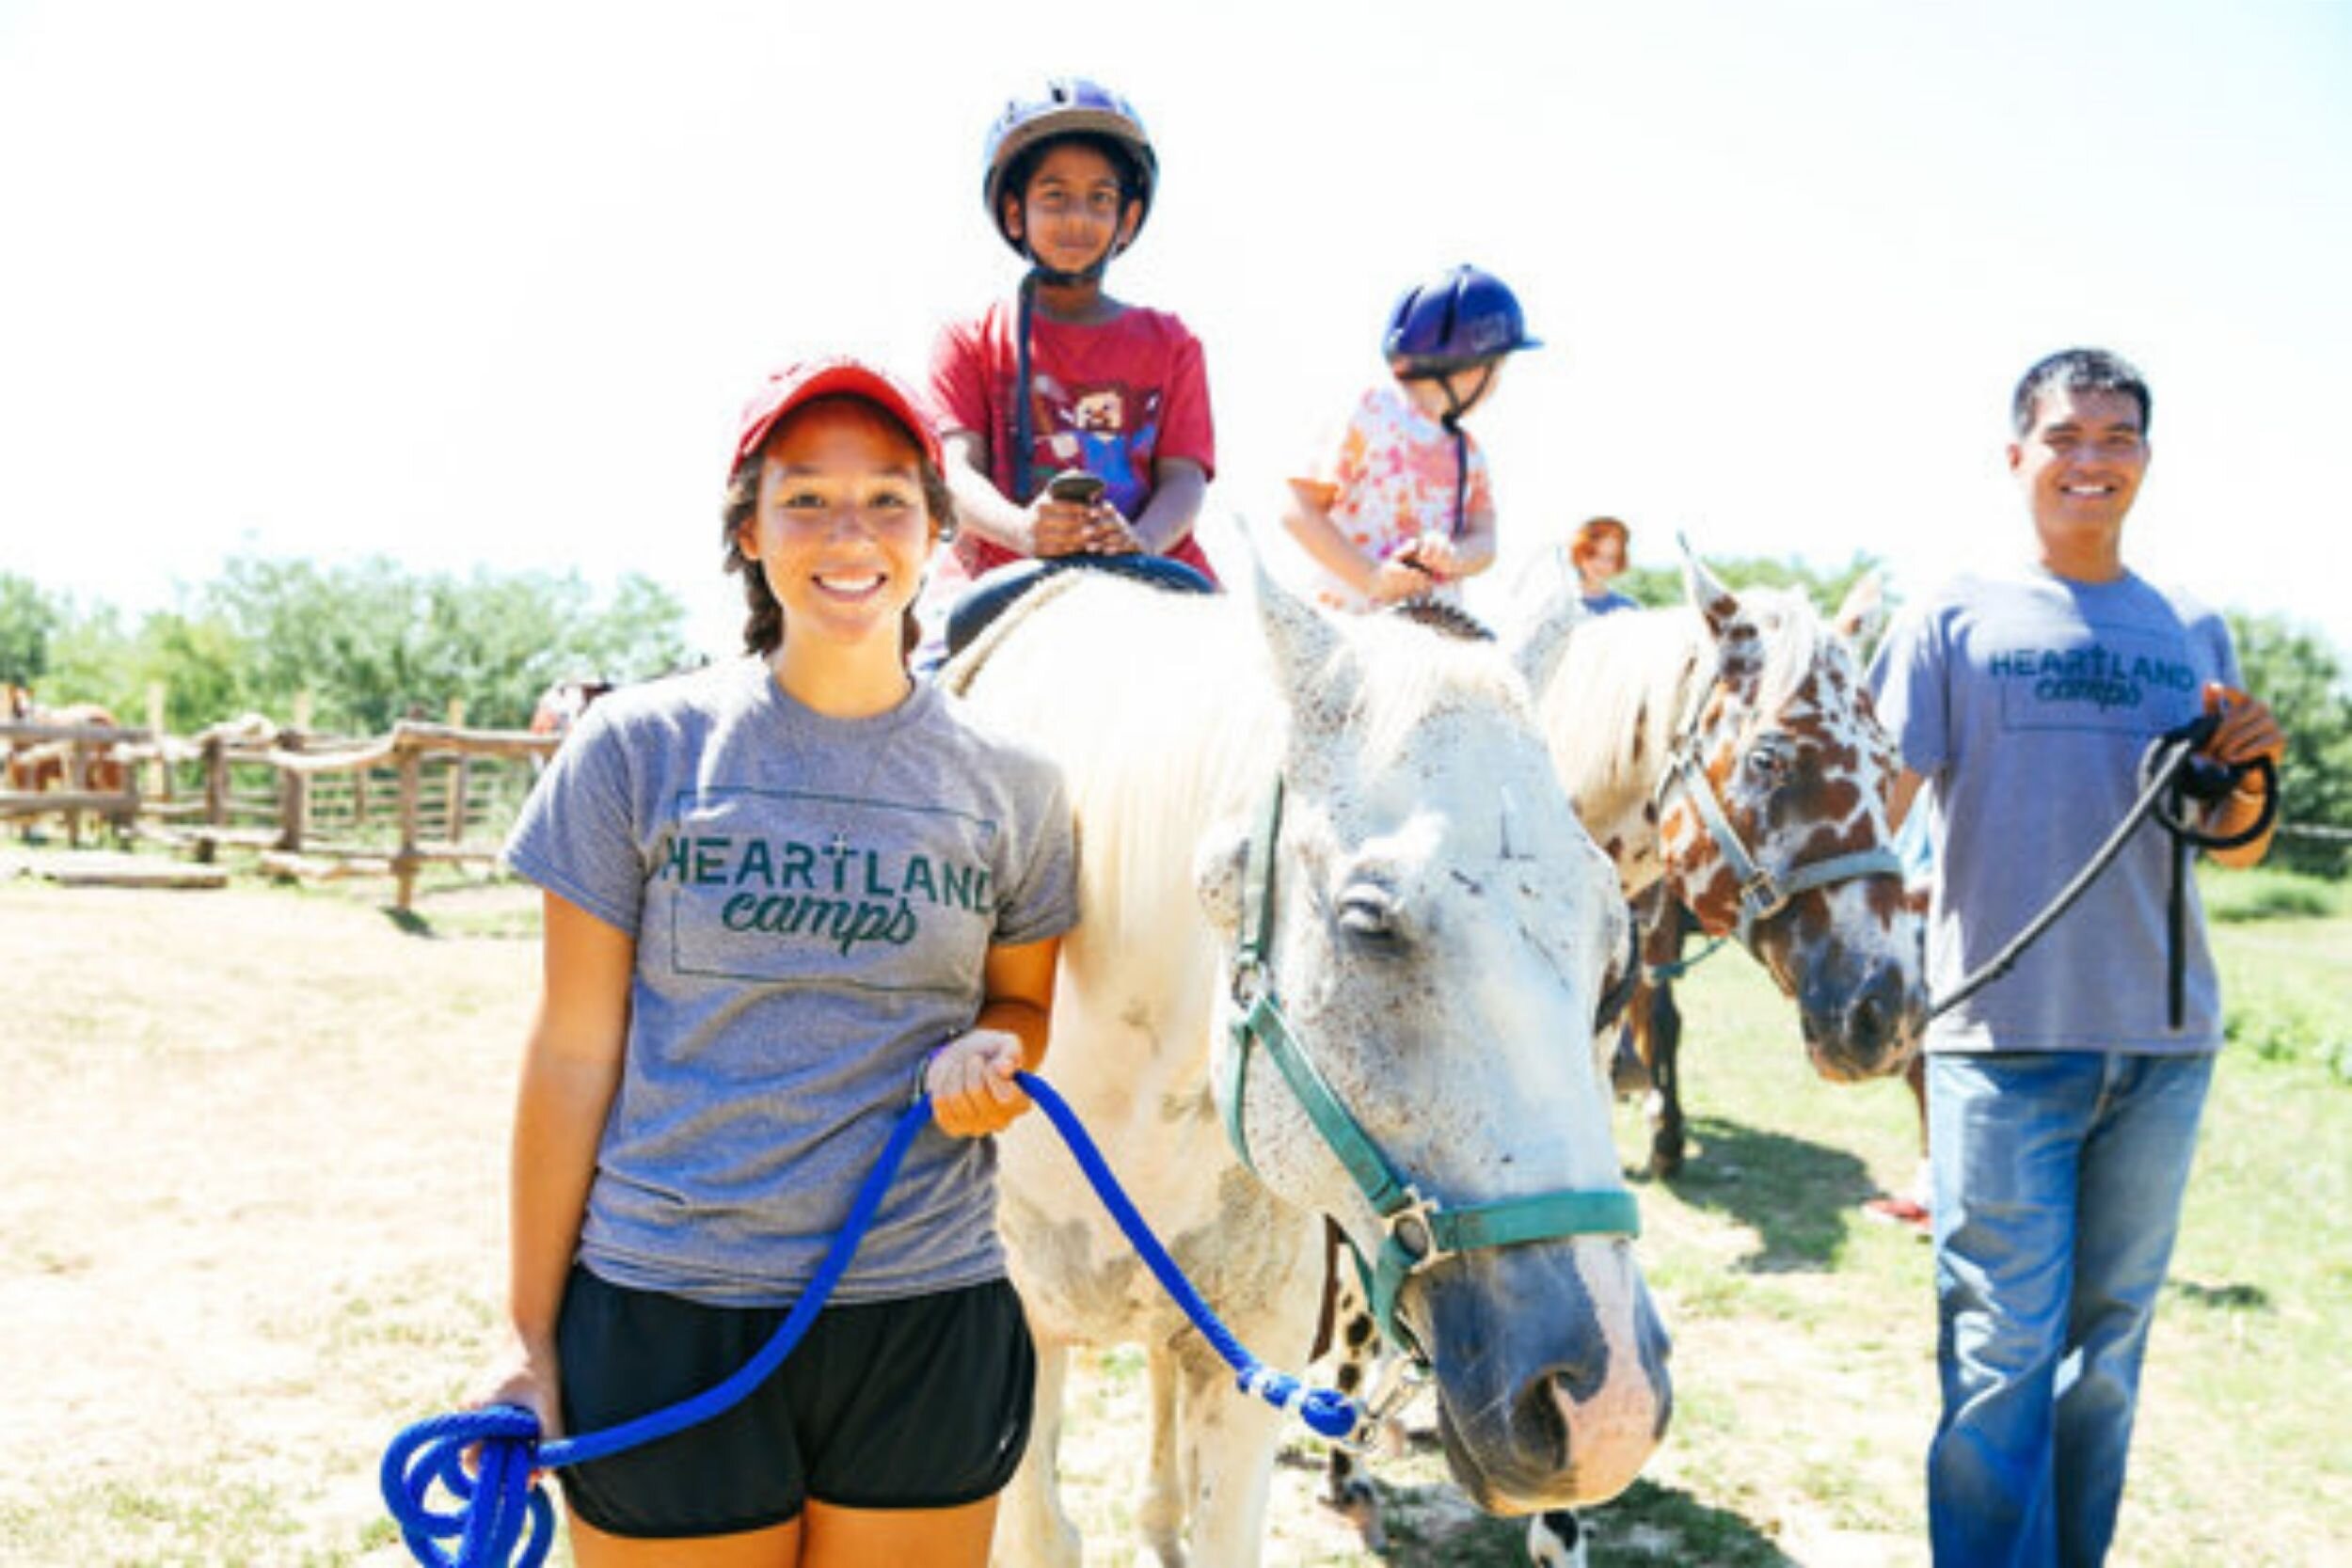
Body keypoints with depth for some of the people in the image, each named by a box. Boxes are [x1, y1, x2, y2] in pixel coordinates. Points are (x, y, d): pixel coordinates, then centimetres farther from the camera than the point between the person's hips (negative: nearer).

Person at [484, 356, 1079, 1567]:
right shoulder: (639, 748, -4)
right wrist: (531, 1335, 0)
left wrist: (992, 1054, -10)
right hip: (665, 1326, -1)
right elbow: (573, 1054, -1)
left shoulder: (1010, 785, 1)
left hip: (928, 1323, 2)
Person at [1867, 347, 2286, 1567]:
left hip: (2163, 1038, 4)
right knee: (2003, 1344, -3)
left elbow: (2238, 849, 13)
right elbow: (1873, 802, -6)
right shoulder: (1956, 621, 1)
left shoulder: (2194, 633, 12)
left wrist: (2250, 776, -8)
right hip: (2002, 1034, -4)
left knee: (2110, 1336, 14)